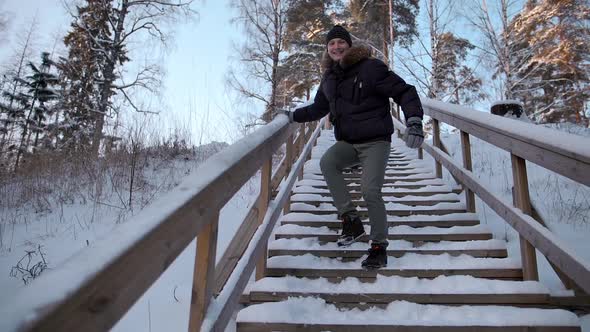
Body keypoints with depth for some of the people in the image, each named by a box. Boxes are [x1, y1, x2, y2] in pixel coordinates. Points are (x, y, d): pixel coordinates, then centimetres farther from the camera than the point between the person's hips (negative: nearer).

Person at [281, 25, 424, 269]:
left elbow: (404, 92, -9)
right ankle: (350, 219, -15)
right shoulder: (329, 78, 11)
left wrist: (414, 121, -23)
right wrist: (293, 116, 13)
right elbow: (318, 108, 26)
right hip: (347, 142, 5)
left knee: (370, 191, -18)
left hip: (375, 141, -5)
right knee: (327, 162, -26)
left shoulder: (370, 68, -7)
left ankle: (379, 247, 1)